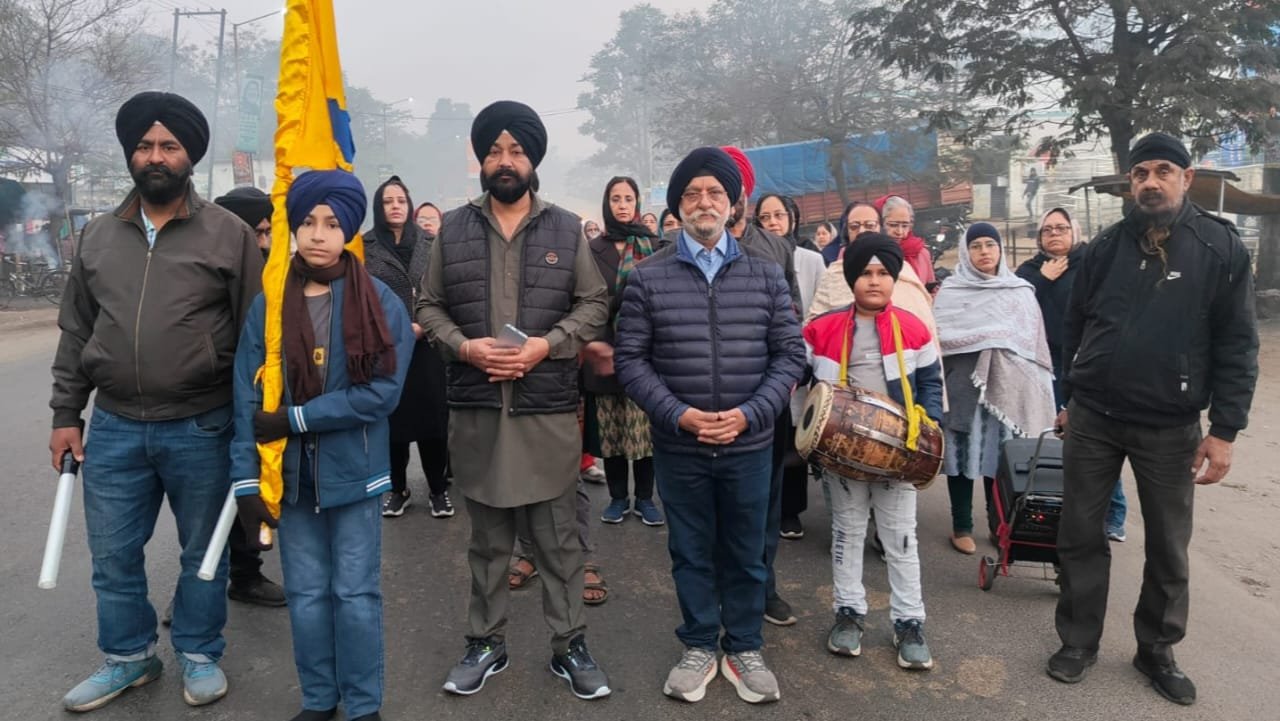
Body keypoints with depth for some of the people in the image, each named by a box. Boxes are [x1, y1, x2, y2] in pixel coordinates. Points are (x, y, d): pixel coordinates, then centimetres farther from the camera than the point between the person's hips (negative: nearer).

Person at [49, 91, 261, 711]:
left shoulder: (229, 234, -4)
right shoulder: (98, 236, 9)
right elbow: (75, 332, 13)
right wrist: (66, 413, 9)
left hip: (202, 428, -3)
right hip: (113, 428, 4)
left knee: (203, 553, 11)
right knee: (113, 556, 13)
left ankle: (199, 655, 31)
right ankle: (129, 656, 35)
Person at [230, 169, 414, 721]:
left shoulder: (381, 303, -7)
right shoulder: (268, 305, 0)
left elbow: (382, 390, -14)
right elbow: (247, 396, -2)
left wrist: (295, 419, -16)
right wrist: (245, 477, -8)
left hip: (353, 470, -2)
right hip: (290, 472, 2)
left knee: (355, 593, 6)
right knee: (306, 593, 13)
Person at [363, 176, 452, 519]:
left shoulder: (430, 243, 7)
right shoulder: (364, 246, 4)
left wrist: (422, 326, -9)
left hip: (426, 345, 0)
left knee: (433, 416, 1)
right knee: (392, 419, 5)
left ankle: (438, 489, 13)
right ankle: (397, 488, 20)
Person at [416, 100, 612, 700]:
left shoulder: (567, 229, 5)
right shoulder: (453, 229, 7)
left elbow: (594, 304, 4)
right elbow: (429, 306, 9)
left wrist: (546, 345, -11)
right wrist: (463, 345, -10)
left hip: (548, 410, -1)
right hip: (475, 410, 1)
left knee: (558, 538, 7)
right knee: (487, 539, 14)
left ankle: (570, 645, 23)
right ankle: (486, 642, 30)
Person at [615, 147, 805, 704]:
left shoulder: (765, 271, 2)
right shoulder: (648, 276, -3)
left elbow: (790, 353, 1)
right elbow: (630, 359, -3)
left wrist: (750, 414, -12)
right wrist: (677, 414, -15)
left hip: (749, 444, 1)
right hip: (678, 446, -1)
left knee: (745, 554, 14)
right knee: (690, 553, 14)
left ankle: (744, 649, 34)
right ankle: (698, 648, 33)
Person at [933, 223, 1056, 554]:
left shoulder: (1021, 292, 10)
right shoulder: (951, 291, 4)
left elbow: (1036, 342, 9)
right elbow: (938, 337, -2)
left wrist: (1037, 390, 4)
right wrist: (986, 339, -6)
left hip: (1007, 386, 2)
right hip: (962, 385, -2)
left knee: (1000, 455, 4)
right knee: (963, 453, 1)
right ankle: (962, 527, 12)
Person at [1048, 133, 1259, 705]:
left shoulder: (1221, 248, -4)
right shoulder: (1105, 247, 3)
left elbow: (1237, 345, -6)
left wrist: (1224, 429, -10)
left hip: (1170, 427, -1)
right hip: (1093, 418, 2)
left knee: (1168, 547, 11)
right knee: (1081, 536, 7)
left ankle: (1157, 650, 30)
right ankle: (1078, 643, 23)